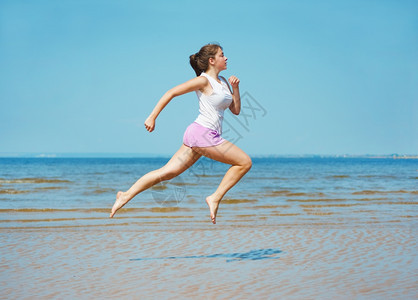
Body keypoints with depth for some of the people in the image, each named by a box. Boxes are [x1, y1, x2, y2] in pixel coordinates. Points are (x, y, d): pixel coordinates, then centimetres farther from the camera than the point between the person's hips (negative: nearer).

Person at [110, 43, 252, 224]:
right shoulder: (203, 81, -7)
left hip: (210, 136, 8)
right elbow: (171, 93, -7)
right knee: (245, 162, -6)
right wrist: (152, 117, -10)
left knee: (167, 172, 3)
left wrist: (235, 88, 4)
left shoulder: (222, 82, 19)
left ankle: (126, 196, 2)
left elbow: (236, 110, 20)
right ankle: (215, 198, -2)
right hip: (202, 133, -8)